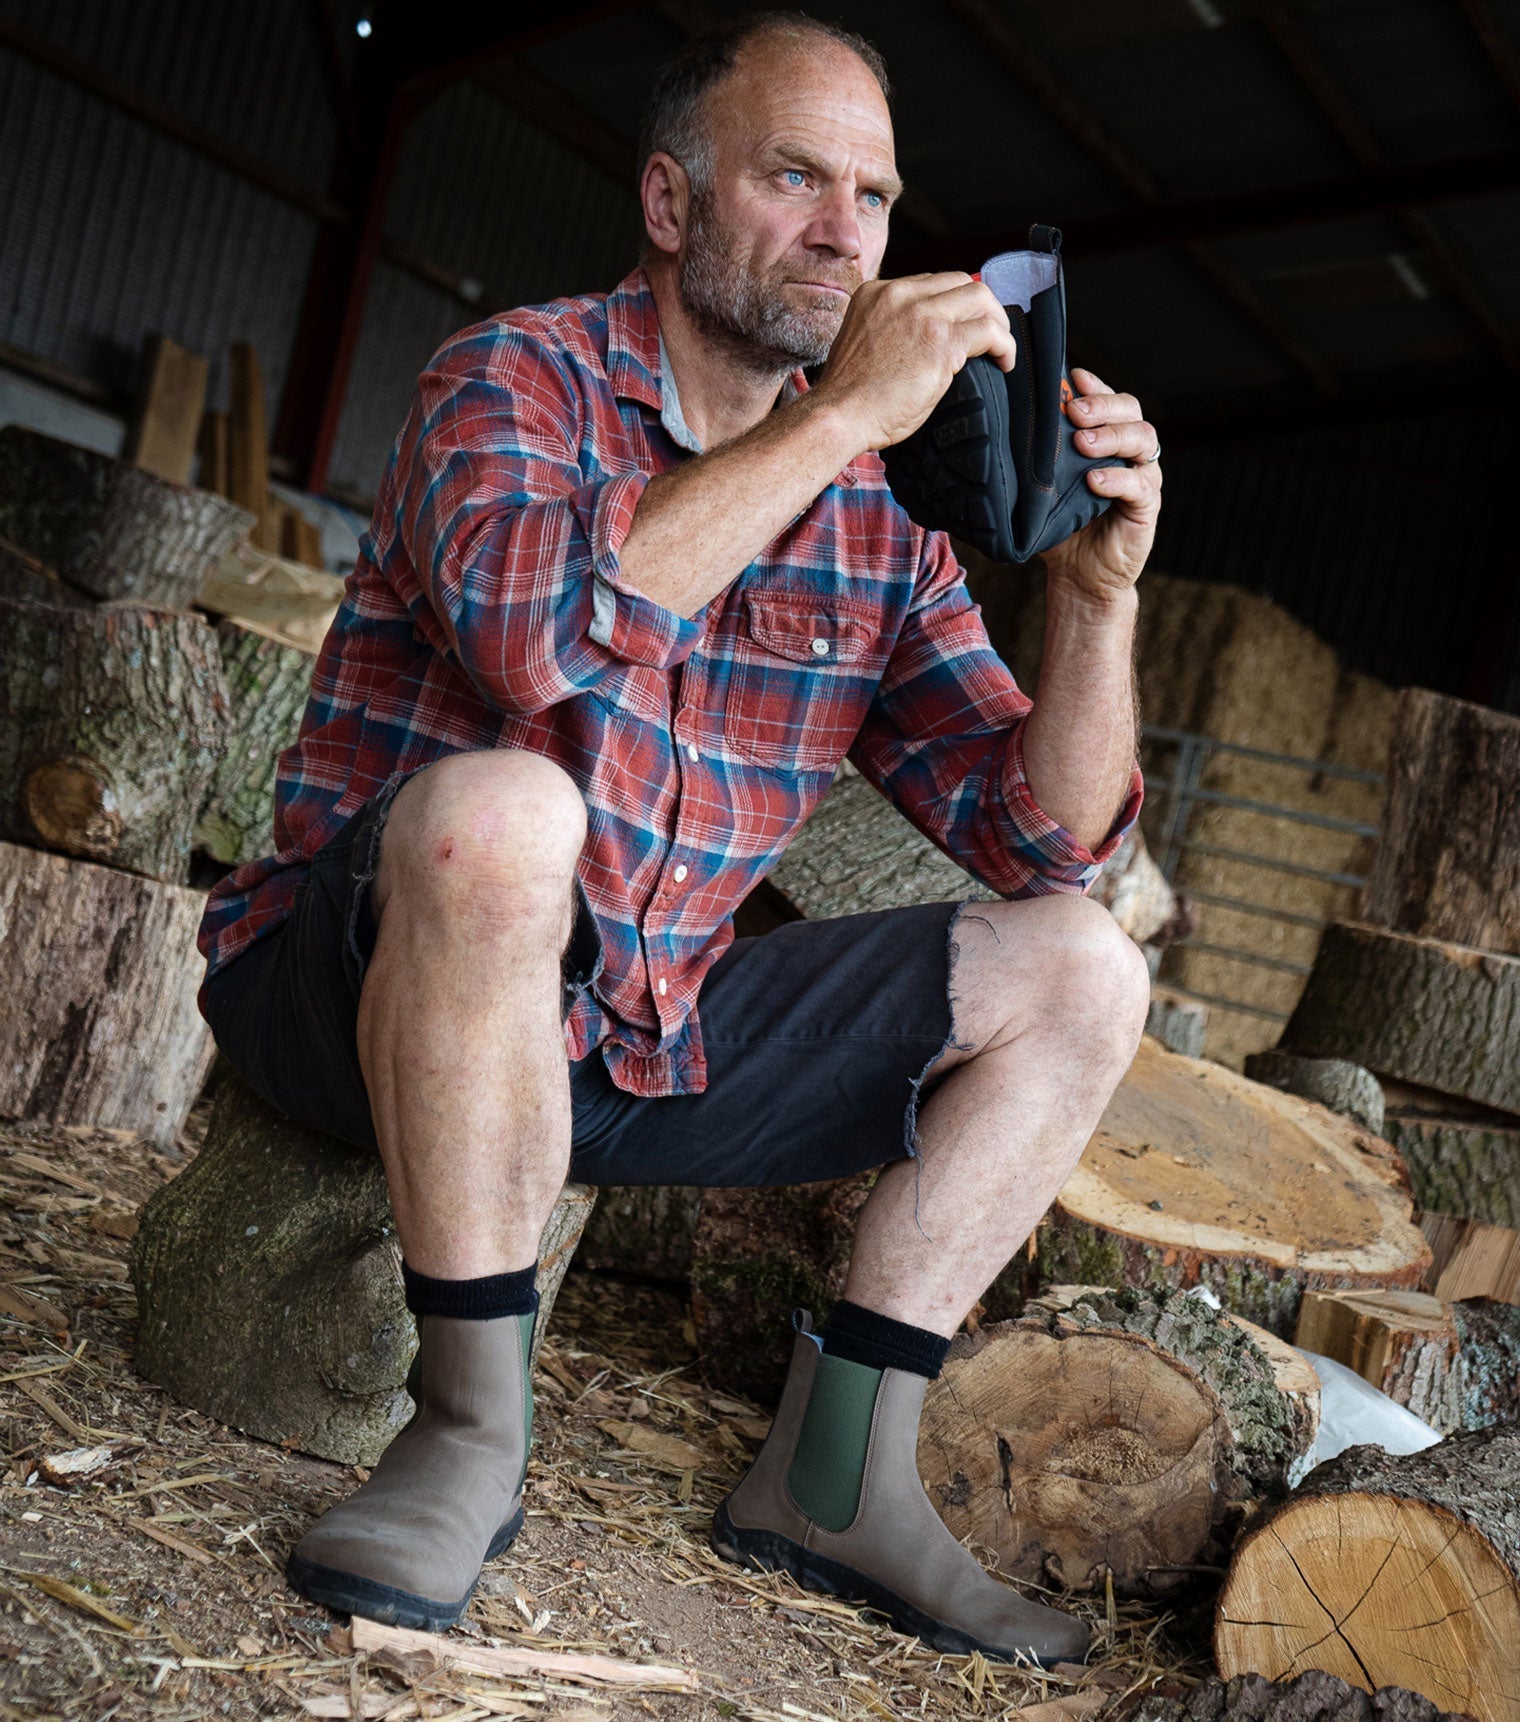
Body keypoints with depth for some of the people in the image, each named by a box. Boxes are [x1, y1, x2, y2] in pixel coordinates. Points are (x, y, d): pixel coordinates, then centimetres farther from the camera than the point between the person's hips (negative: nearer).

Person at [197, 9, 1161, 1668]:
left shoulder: (876, 525, 6)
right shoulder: (516, 376, -9)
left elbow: (1041, 840, 3)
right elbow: (542, 637, -32)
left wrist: (1094, 593, -13)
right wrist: (838, 415, -26)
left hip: (647, 1039, 6)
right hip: (362, 989, -6)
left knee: (1078, 972, 2)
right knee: (501, 807, -38)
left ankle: (832, 1469, 0)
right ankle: (472, 1429, -20)